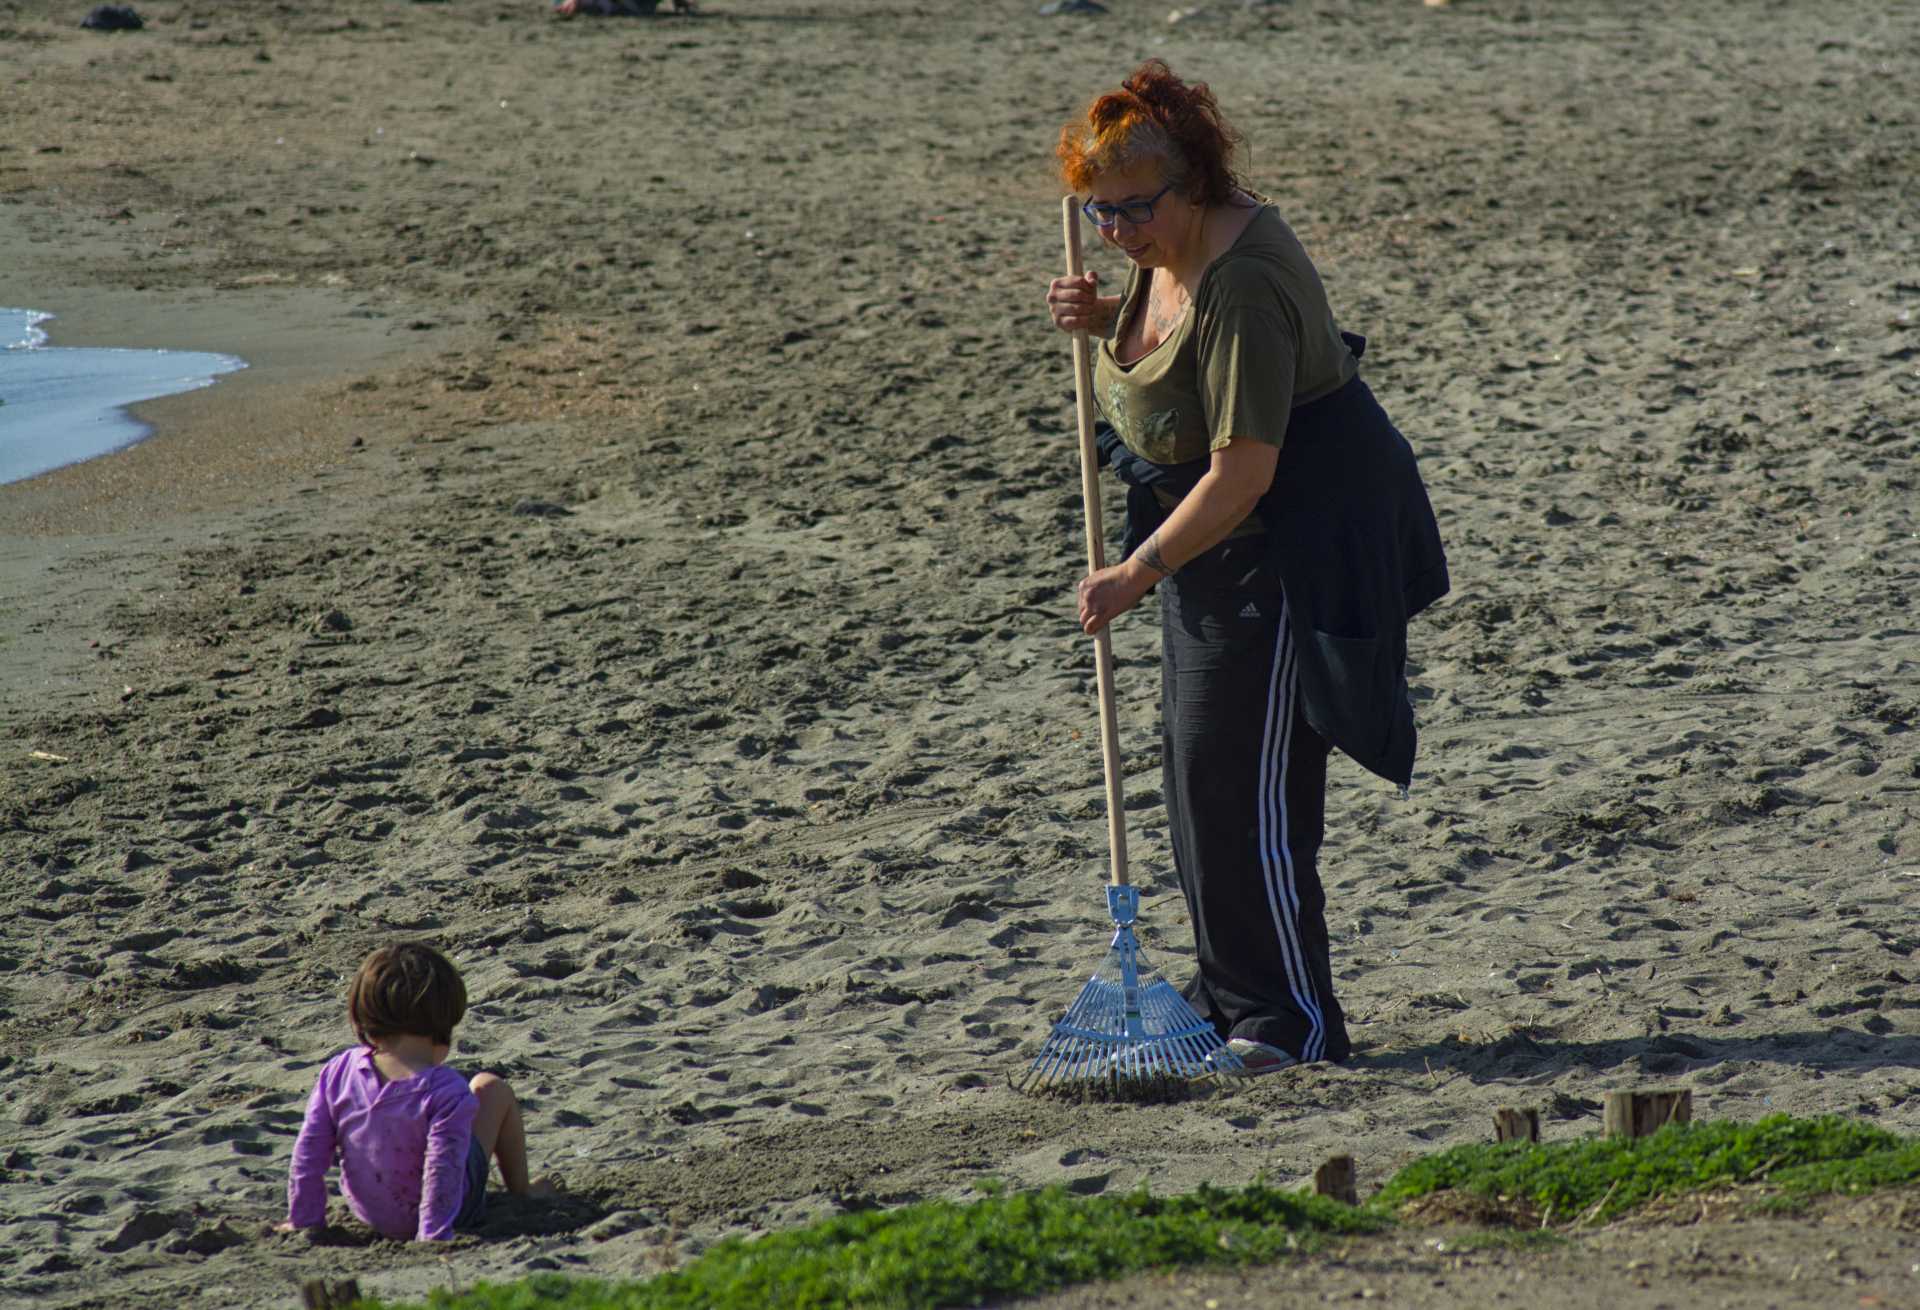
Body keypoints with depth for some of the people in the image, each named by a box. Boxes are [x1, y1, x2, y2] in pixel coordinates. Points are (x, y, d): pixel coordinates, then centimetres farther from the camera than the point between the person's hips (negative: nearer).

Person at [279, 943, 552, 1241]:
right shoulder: (447, 1092, -29)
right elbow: (442, 1173, -32)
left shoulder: (338, 1073, -16)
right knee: (491, 1089, 14)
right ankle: (521, 1191, 32)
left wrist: (304, 1220, 1)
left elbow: (308, 1154, -10)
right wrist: (434, 1237, -26)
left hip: (369, 1215, 5)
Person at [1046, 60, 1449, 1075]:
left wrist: (1140, 571, -28)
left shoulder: (1240, 285, -28)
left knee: (1242, 775, -10)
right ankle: (1231, 1003, 24)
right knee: (1197, 764, 14)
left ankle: (1290, 1022, -1)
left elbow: (1243, 473, -29)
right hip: (1221, 533, 11)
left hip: (1294, 540, -11)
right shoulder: (1174, 246, 2)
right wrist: (1106, 316, 3)